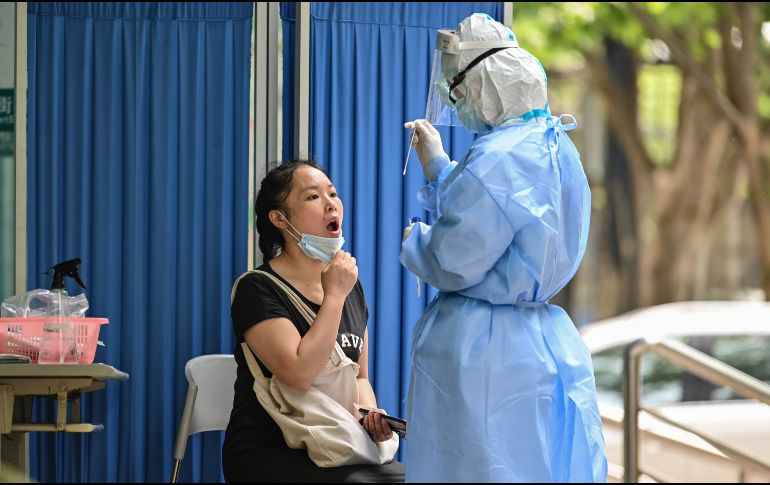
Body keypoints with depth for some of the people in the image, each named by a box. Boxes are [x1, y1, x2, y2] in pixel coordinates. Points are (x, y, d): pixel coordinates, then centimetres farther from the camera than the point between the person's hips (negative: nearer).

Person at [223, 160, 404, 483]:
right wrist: (334, 296, -15)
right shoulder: (258, 289, -9)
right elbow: (300, 374, -23)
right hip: (268, 454, -7)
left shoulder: (349, 283, 12)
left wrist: (370, 415, -2)